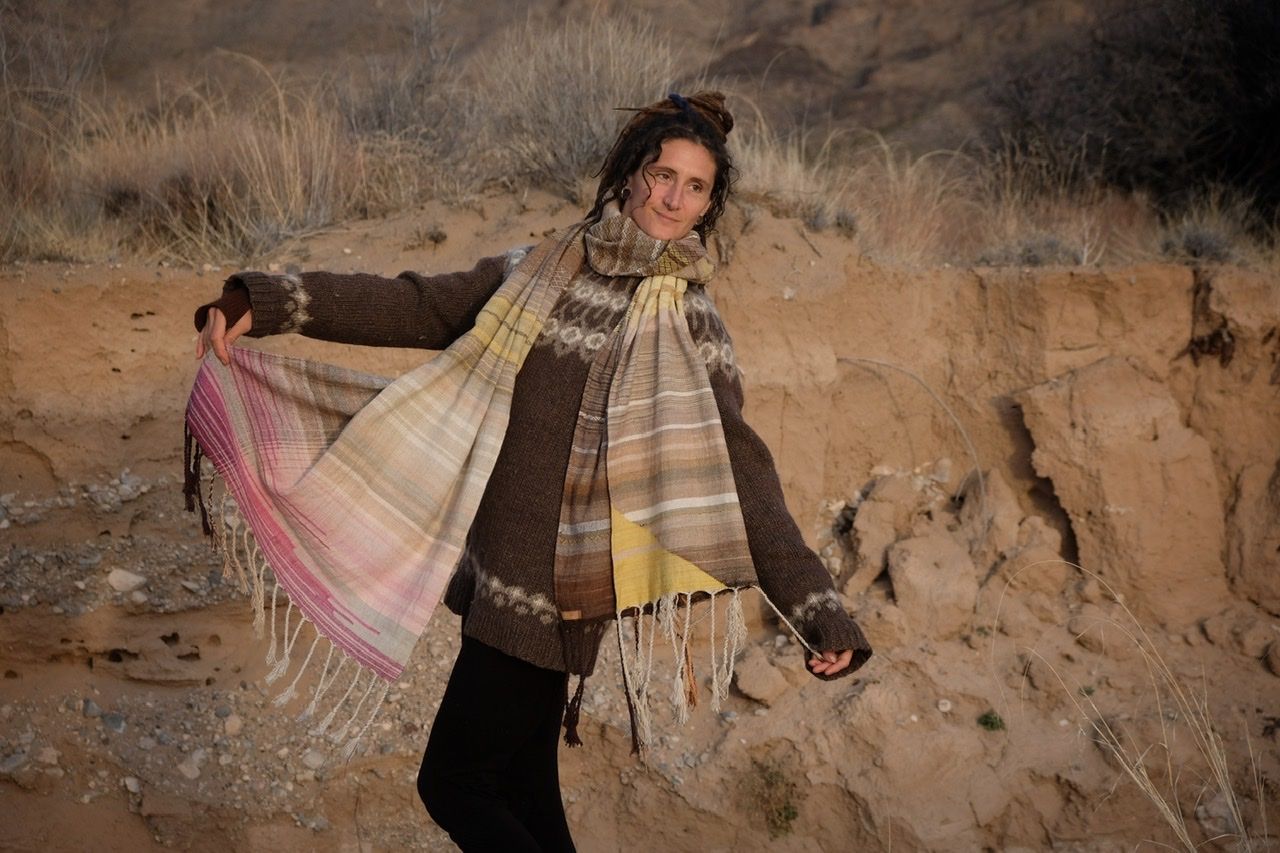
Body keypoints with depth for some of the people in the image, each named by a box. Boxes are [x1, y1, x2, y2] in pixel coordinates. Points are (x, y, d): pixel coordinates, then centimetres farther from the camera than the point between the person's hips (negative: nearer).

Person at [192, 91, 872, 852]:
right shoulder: (543, 273, 7)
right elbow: (414, 307, 3)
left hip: (551, 596, -6)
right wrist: (265, 302, -7)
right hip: (499, 576, 6)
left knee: (455, 784, -2)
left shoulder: (692, 326, -6)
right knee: (520, 787, 17)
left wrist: (819, 609, -18)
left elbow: (740, 475, -11)